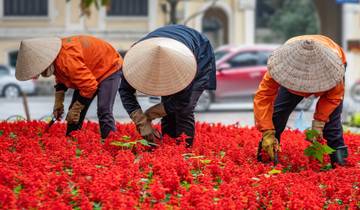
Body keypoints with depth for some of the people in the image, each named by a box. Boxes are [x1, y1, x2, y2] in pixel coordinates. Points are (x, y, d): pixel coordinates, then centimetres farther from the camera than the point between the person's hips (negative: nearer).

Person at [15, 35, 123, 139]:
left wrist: (76, 109, -26)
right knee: (74, 116, 7)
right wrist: (58, 103, -2)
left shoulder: (67, 60, -41)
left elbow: (89, 86, -37)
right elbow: (61, 79, 9)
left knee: (104, 113, -22)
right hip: (88, 73, 9)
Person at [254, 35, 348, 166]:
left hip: (324, 72, -1)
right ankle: (266, 153, 1)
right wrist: (267, 133, -46)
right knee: (278, 111, -10)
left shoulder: (332, 64, -46)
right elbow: (263, 97, -41)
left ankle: (339, 159, -11)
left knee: (331, 116, -20)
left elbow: (334, 96, -26)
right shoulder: (284, 62, -44)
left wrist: (319, 122, -35)